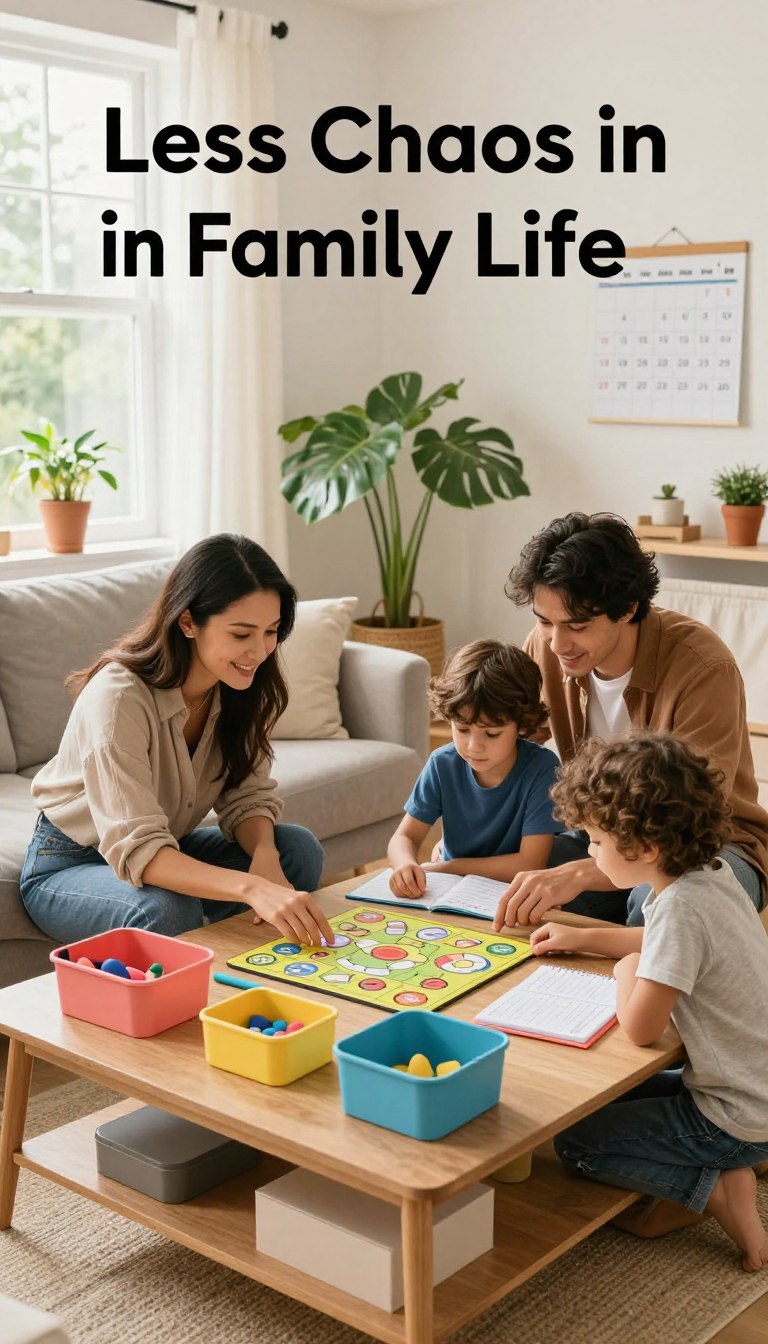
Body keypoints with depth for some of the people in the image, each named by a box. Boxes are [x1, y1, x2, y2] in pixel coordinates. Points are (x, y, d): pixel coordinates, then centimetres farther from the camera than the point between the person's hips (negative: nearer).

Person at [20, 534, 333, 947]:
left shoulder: (243, 687, -11)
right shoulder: (119, 697, -33)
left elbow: (248, 796, -7)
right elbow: (136, 850, -39)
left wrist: (264, 855, -31)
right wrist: (252, 888, -53)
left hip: (166, 847, 6)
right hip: (68, 865, -6)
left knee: (300, 849, -16)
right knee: (167, 912, -37)